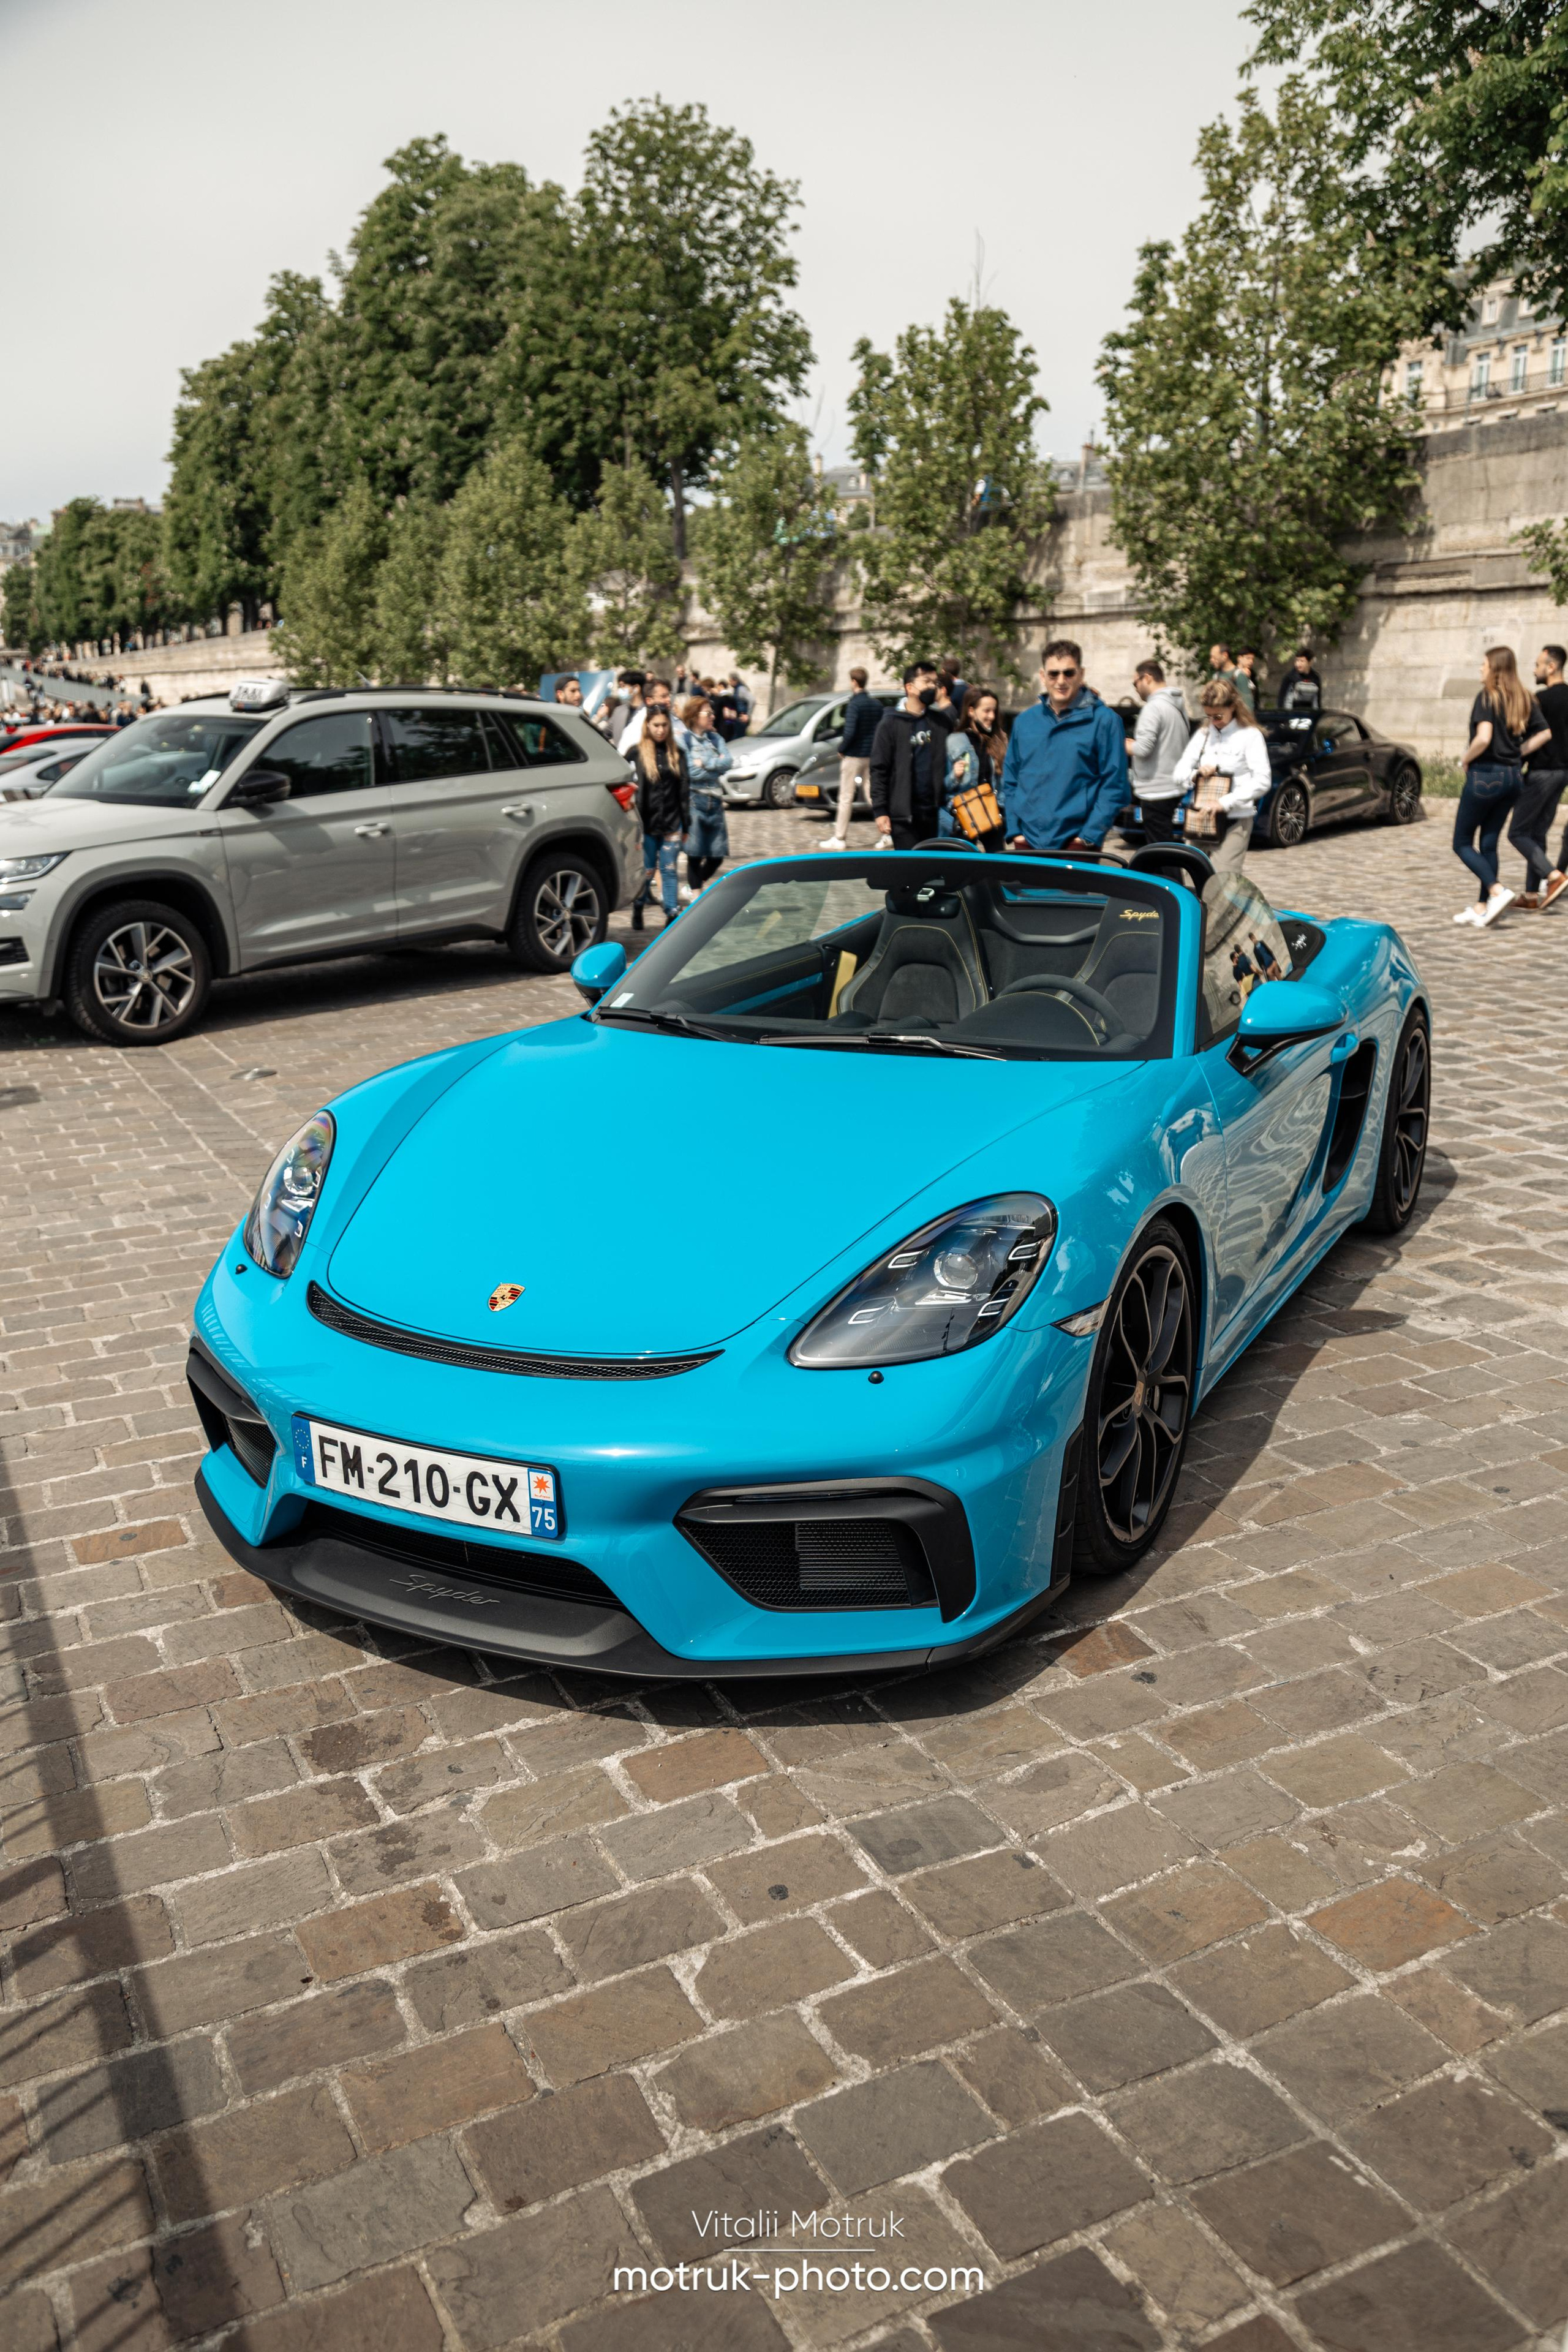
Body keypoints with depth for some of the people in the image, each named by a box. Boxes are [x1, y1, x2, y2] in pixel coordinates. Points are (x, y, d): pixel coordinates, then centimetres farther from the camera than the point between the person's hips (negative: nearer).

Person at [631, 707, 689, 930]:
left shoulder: (677, 753, 9)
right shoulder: (637, 752, -1)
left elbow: (684, 789, 9)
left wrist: (686, 823, 5)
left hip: (671, 822, 2)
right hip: (646, 823, -2)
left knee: (669, 870, 3)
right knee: (646, 871, 5)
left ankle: (673, 914, 4)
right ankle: (638, 909, 25)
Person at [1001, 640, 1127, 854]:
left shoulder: (1104, 720, -2)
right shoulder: (1026, 720, 11)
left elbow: (1114, 785, -5)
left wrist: (1090, 835, -12)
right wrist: (1014, 830, 5)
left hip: (1076, 843, -4)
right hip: (1027, 842, 4)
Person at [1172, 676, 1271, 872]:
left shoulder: (1250, 736, -3)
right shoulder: (1204, 734, 14)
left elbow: (1262, 781, -13)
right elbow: (1179, 773, 14)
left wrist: (1224, 803, -20)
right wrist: (1196, 775, -10)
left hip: (1234, 822, -6)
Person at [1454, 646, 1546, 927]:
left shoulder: (1487, 698, -14)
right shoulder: (1524, 700, 8)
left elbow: (1483, 738, -26)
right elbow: (1545, 733, 11)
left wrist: (1466, 759, -10)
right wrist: (1519, 752, 13)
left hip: (1485, 775, -7)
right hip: (1513, 777, 7)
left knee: (1462, 843, 3)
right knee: (1489, 843, 13)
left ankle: (1497, 891, -14)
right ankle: (1482, 908, 13)